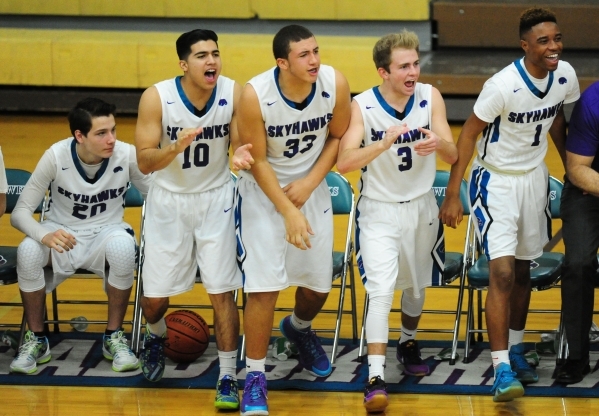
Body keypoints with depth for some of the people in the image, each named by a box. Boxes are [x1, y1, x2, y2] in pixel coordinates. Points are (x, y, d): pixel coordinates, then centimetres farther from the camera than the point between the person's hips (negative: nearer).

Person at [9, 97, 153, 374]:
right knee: (28, 251, -34)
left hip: (105, 235, 0)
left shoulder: (127, 155, -16)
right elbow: (20, 212, -14)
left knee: (123, 246, -36)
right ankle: (36, 340, -10)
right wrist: (44, 235, -37)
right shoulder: (56, 156, -17)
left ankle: (114, 338, -14)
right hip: (61, 235, 0)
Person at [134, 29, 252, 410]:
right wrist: (177, 147, -38)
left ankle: (228, 378, 5)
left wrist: (240, 157, -30)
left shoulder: (234, 94, -17)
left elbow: (240, 145, -6)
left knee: (222, 291, -5)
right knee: (155, 294, 8)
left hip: (216, 199, 0)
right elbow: (145, 162, -19)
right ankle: (156, 337, 43)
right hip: (169, 200, 0)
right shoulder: (157, 98, -21)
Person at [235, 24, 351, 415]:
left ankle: (299, 328, 46)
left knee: (318, 284, 11)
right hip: (264, 189, -3)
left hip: (311, 187, 4)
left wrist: (310, 182, -13)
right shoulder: (255, 94, -28)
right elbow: (257, 161, -17)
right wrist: (288, 214, -20)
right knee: (264, 286, -11)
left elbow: (338, 136, -2)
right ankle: (255, 376, 3)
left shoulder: (335, 84, -20)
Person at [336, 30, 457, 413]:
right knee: (381, 291, -18)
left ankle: (409, 342, 47)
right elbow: (344, 161, -27)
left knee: (417, 285, 21)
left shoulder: (430, 97, -11)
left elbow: (453, 156, -14)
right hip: (379, 212, -4)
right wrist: (386, 142, -42)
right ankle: (376, 378, -19)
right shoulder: (363, 106, -18)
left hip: (421, 208, 4)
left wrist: (438, 143, -38)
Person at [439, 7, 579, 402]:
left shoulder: (565, 76, -10)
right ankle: (502, 369, -14)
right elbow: (469, 134, -18)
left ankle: (515, 349, 33)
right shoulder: (503, 86, -27)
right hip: (496, 180, -6)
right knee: (503, 272, -15)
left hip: (535, 177, 6)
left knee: (523, 269, 16)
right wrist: (453, 195, -17)